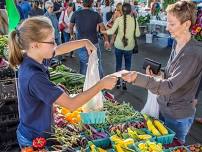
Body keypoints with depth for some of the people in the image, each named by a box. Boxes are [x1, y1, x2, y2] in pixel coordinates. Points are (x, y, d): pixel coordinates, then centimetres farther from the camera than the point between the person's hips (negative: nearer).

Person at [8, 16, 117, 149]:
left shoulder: (32, 59, -8)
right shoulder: (34, 77, -35)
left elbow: (61, 49, 10)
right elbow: (72, 104, -33)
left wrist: (85, 42, 0)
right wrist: (102, 84, -26)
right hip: (35, 139, -8)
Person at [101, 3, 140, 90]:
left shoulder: (119, 19, -8)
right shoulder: (134, 20, -4)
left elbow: (112, 31, -12)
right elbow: (137, 34, -2)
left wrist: (102, 31, 4)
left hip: (119, 46, 0)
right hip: (129, 46, 0)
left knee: (118, 64, 15)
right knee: (127, 65, 16)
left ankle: (118, 82, 22)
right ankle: (124, 82, 12)